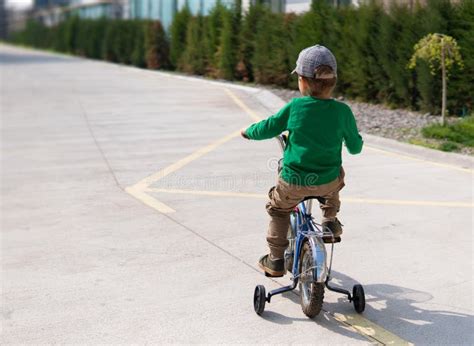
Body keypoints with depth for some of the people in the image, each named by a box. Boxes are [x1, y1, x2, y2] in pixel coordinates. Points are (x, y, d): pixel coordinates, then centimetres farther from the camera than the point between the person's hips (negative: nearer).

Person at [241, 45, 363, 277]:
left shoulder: (294, 107, -10)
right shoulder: (342, 111, -7)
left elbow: (268, 128, 3)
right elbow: (355, 147, 5)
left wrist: (249, 132, 24)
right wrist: (356, 141, 29)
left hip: (293, 182, -1)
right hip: (327, 182, 2)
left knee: (278, 209, 25)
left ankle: (276, 259, 23)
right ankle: (330, 222, 33)